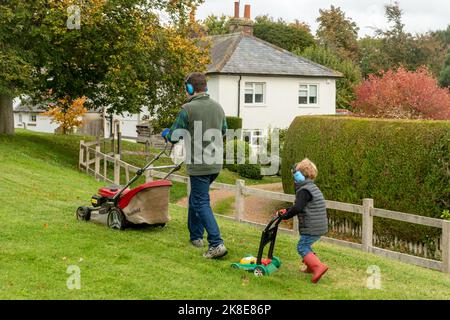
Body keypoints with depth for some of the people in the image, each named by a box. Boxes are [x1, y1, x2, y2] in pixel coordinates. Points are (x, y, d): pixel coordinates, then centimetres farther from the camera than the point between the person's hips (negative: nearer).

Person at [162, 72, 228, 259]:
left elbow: (174, 137, -6)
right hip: (216, 163, 7)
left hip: (199, 165, -7)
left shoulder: (188, 109, -13)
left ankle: (216, 244, -12)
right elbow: (223, 131, 23)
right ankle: (196, 236, 31)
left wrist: (166, 134, 17)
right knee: (195, 198, 22)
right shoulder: (218, 107, 8)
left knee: (202, 203, -4)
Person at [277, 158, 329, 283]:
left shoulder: (304, 190, -16)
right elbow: (300, 206, 26)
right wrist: (286, 210, 20)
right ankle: (311, 266, 30)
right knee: (305, 245, 23)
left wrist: (285, 216, -12)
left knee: (302, 247, -4)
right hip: (320, 226, 10)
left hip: (312, 227, -10)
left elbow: (297, 208, -26)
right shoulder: (312, 188, 18)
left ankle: (318, 267, -15)